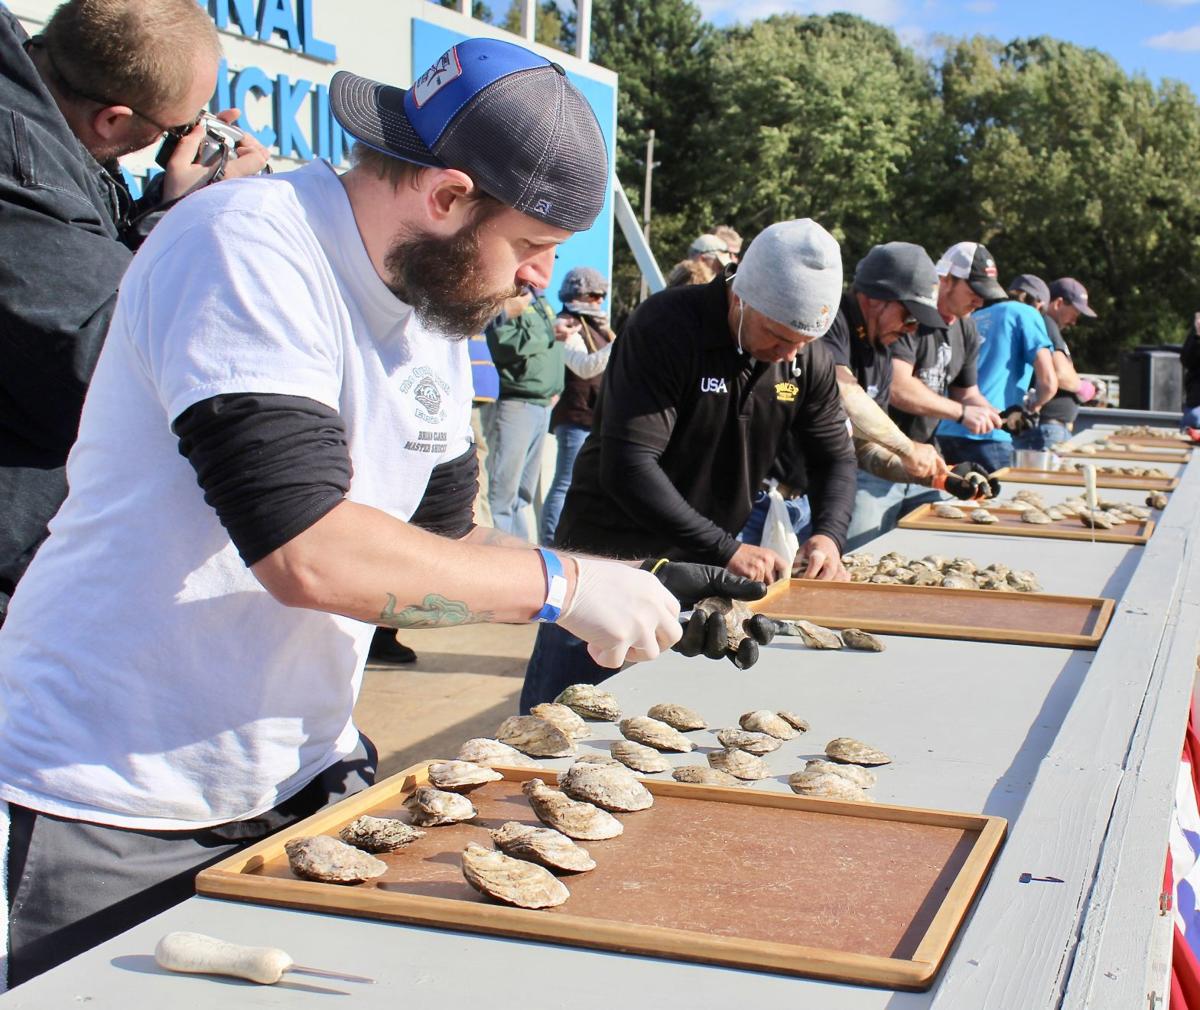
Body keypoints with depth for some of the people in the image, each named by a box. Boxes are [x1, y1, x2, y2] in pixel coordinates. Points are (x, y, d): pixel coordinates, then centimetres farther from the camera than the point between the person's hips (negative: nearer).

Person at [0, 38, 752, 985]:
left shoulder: (434, 313, 7)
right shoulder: (247, 250, -21)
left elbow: (443, 536, 14)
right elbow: (308, 552, -31)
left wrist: (641, 591, 2)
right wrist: (560, 583, -22)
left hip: (304, 784, 8)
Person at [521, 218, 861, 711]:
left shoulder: (808, 358, -2)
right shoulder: (665, 328, -21)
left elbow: (836, 457, 8)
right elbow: (627, 467, -28)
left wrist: (828, 534, -13)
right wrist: (726, 549, -29)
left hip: (707, 569, 6)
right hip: (614, 555, -5)